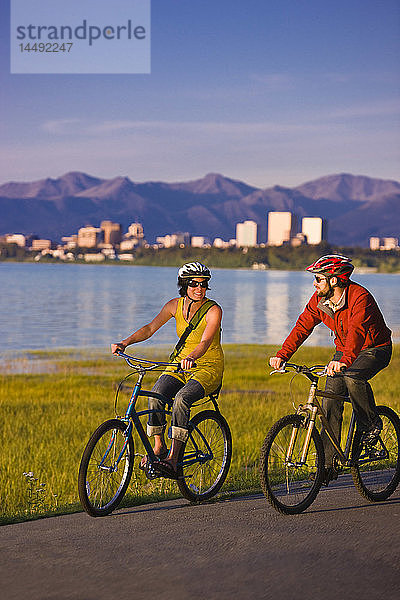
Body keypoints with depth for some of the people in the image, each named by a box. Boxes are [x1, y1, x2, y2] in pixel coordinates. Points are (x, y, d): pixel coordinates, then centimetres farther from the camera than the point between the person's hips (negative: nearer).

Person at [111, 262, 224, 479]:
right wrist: (125, 343, -23)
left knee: (181, 399, -32)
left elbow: (205, 342, -29)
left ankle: (173, 457, -29)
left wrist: (191, 357, -50)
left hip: (208, 366, -4)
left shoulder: (213, 311, -15)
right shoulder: (176, 305, -1)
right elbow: (150, 328, -7)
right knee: (155, 396, -23)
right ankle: (158, 447, -5)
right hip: (180, 364, 5)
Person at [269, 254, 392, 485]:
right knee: (331, 403, -6)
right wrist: (282, 356, -22)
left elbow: (357, 331, -43)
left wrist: (344, 361, -59)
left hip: (375, 349, -7)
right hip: (344, 351, 7)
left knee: (352, 377, -36)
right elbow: (302, 327, -8)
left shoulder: (360, 297, -29)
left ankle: (372, 423, -9)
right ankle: (328, 464, -2)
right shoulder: (319, 300, -7)